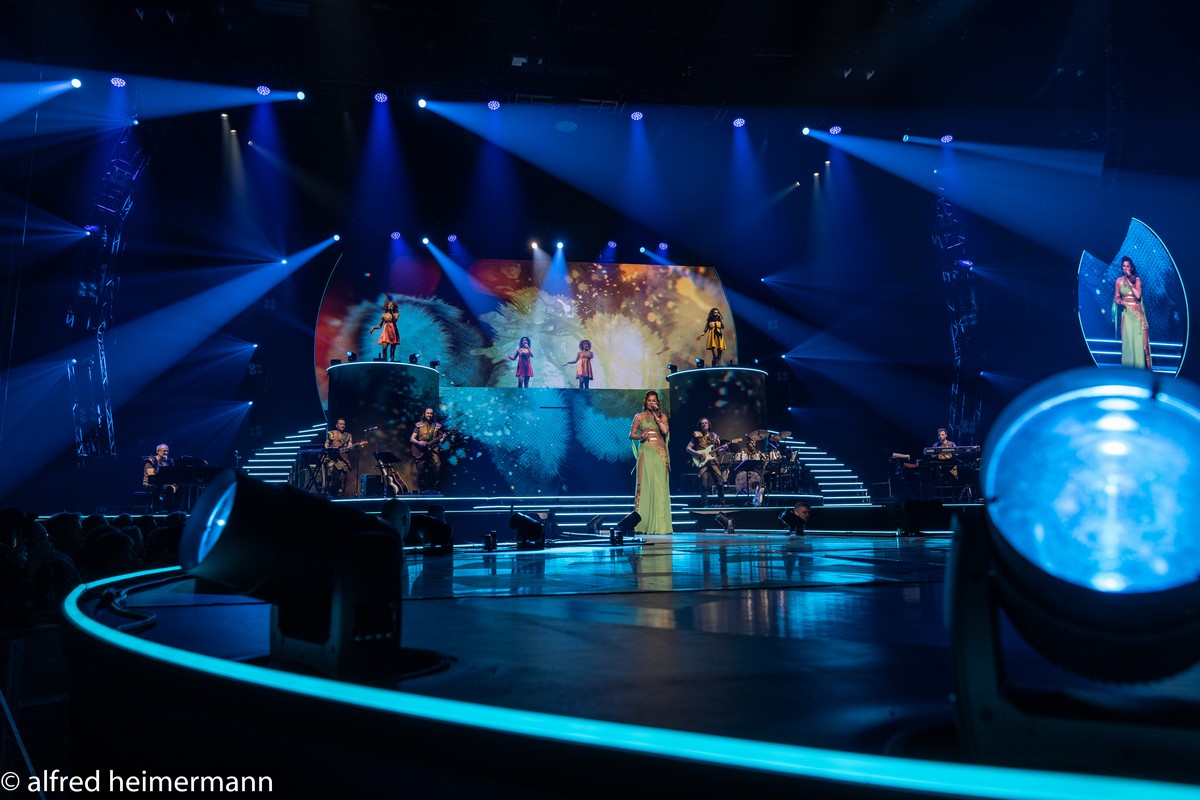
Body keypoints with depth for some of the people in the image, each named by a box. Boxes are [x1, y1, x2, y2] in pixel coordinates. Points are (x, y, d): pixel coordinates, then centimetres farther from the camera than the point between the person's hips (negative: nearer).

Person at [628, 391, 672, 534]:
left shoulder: (662, 416, 11)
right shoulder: (639, 416, 9)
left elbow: (665, 430, -6)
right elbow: (631, 434, 6)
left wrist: (656, 416, -4)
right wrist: (640, 437, -13)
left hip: (660, 452, 1)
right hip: (645, 451, -1)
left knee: (659, 485, -2)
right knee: (644, 483, -7)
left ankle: (659, 523, 2)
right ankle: (642, 521, -4)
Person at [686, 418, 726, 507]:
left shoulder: (713, 435, 15)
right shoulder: (697, 436, 4)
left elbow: (717, 449, 19)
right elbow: (688, 448, 0)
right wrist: (699, 454, -13)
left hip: (713, 460, 4)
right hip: (702, 462, -4)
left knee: (720, 482, 0)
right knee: (704, 484, -13)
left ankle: (722, 503, 15)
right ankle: (705, 505, -6)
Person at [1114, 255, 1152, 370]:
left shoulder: (1137, 279, 3)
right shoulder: (1119, 280, 6)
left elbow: (1138, 295, -10)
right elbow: (1116, 297, 8)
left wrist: (1129, 282, -9)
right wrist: (1119, 301, -15)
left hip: (1137, 312, -1)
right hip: (1126, 313, 1)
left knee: (1138, 338, -5)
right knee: (1127, 338, -3)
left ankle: (1140, 365, 0)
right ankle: (1128, 366, 3)